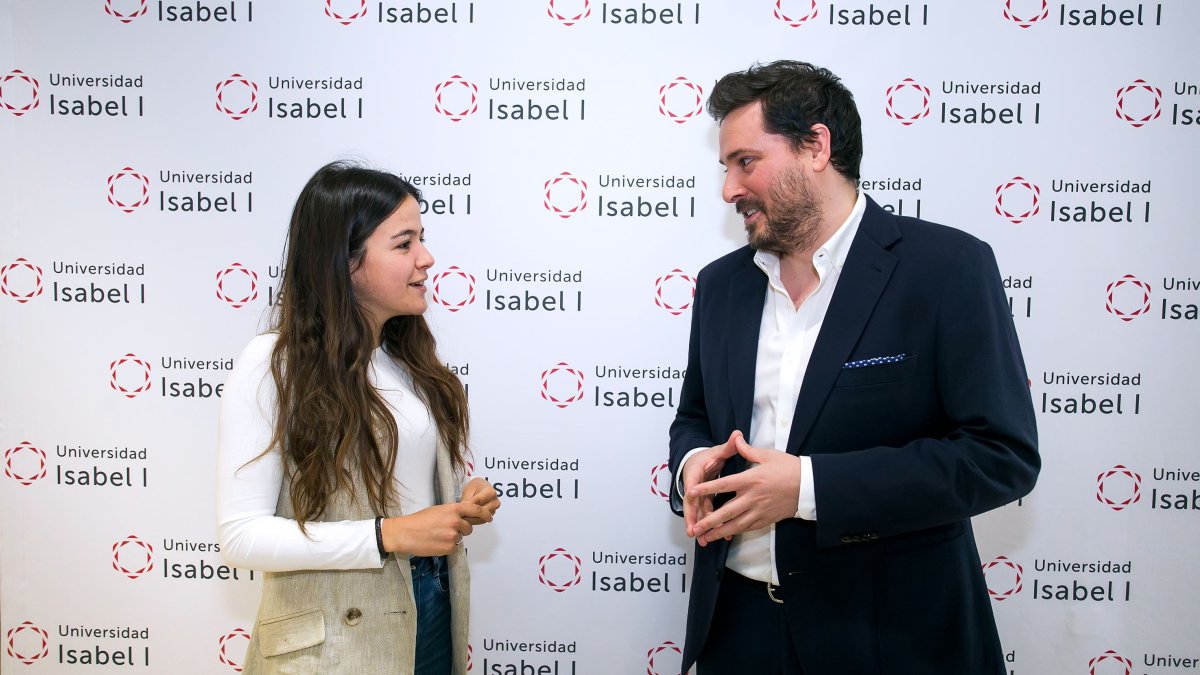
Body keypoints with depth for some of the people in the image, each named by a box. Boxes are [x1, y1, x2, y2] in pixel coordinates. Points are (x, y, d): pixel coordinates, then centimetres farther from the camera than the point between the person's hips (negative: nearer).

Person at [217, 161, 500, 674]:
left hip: (434, 613, 6)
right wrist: (389, 535, -24)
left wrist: (464, 503, -4)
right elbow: (240, 534, -18)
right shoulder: (272, 365, -14)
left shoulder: (410, 358, 6)